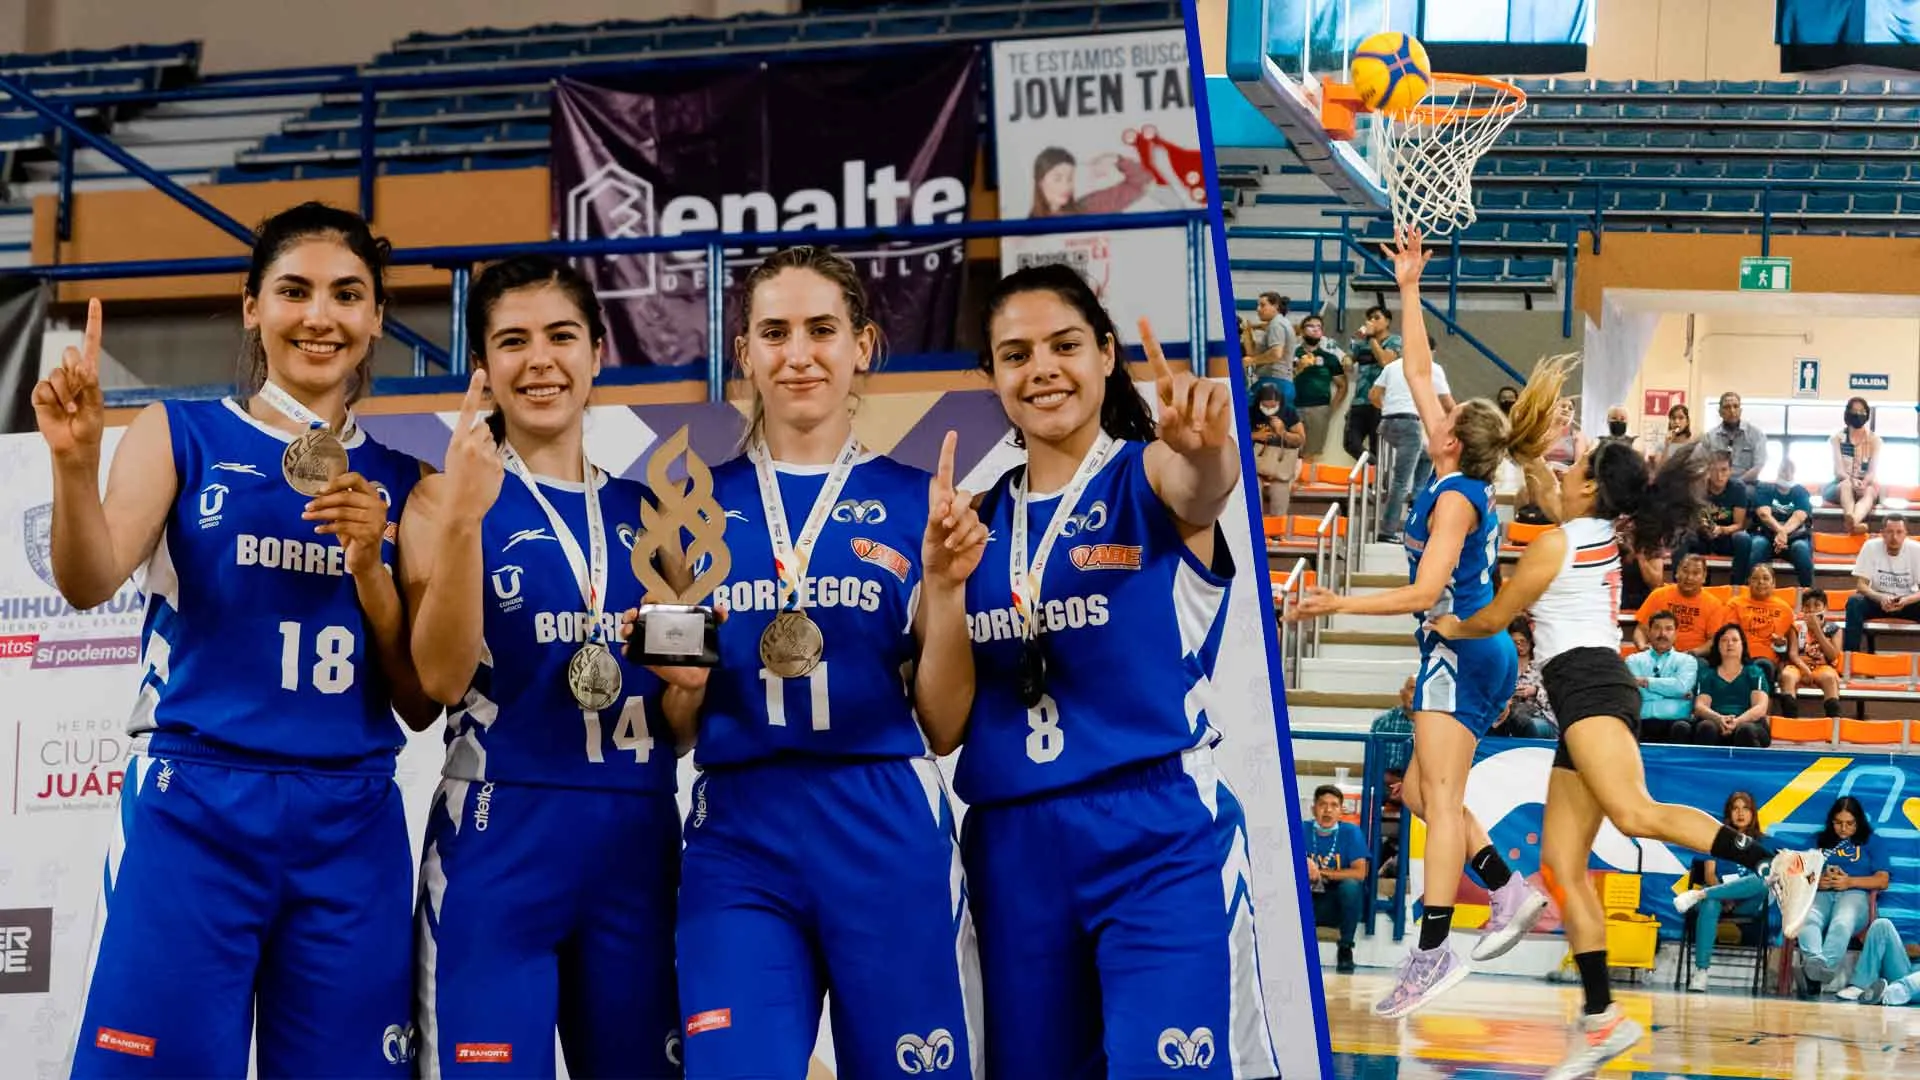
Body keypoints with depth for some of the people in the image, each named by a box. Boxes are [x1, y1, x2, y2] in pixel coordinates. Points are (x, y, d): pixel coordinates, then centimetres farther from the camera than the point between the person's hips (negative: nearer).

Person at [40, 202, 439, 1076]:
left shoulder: (397, 481, 12)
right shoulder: (183, 436, 5)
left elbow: (420, 705, 10)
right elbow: (90, 583, -11)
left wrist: (368, 567, -6)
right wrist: (76, 461, -30)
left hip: (350, 828, 3)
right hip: (192, 809, -3)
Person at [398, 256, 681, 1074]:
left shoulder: (643, 514, 14)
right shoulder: (446, 497, 1)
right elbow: (442, 678, -14)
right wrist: (465, 518, -22)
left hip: (638, 843, 5)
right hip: (498, 838, -4)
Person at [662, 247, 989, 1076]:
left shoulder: (920, 502, 6)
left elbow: (943, 727, 4)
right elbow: (680, 729, 12)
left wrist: (944, 585, -9)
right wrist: (680, 672, -9)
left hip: (886, 837, 0)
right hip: (737, 838, 0)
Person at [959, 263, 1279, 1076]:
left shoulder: (1149, 477, -2)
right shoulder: (982, 520, 10)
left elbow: (1203, 490, -28)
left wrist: (1206, 450, -51)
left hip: (1159, 833, -5)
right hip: (1011, 845, 5)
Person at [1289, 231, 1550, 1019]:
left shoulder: (1455, 497, -14)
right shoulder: (1464, 481, 10)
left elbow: (1425, 592, -20)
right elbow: (1419, 373, 17)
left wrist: (1335, 604, -17)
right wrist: (1409, 292, 19)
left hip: (1462, 653, -9)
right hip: (1477, 656, 9)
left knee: (1440, 798, -13)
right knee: (1422, 793, 14)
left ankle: (1433, 953, -18)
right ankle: (1512, 893, 14)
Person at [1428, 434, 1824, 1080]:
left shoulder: (1555, 544, -4)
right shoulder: (1605, 535, 18)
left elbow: (1493, 620, 6)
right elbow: (1548, 494, 37)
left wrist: (1451, 628, 26)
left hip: (1587, 683, -9)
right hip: (1592, 690, 9)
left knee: (1636, 815, -32)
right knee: (1561, 866, 1)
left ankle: (1780, 864, -41)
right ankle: (1600, 1019, -3)